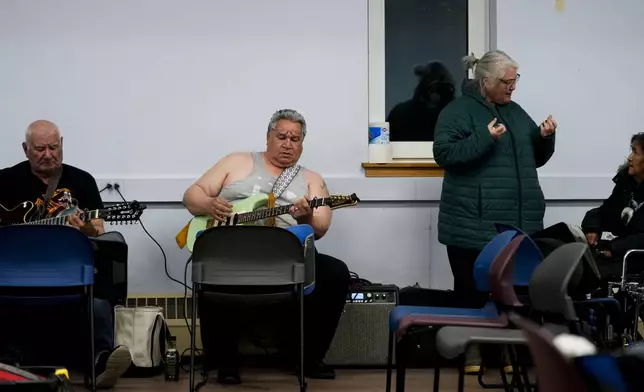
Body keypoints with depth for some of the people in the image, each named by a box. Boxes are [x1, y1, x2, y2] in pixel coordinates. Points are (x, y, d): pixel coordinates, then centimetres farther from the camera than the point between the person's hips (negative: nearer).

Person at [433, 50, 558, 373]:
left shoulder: (515, 111, 17)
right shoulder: (457, 111, -3)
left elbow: (535, 158, 23)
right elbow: (444, 154, -15)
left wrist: (545, 137, 3)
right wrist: (484, 139, -22)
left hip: (517, 225, 6)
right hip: (474, 226, -6)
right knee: (472, 292, 1)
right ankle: (471, 353, 11)